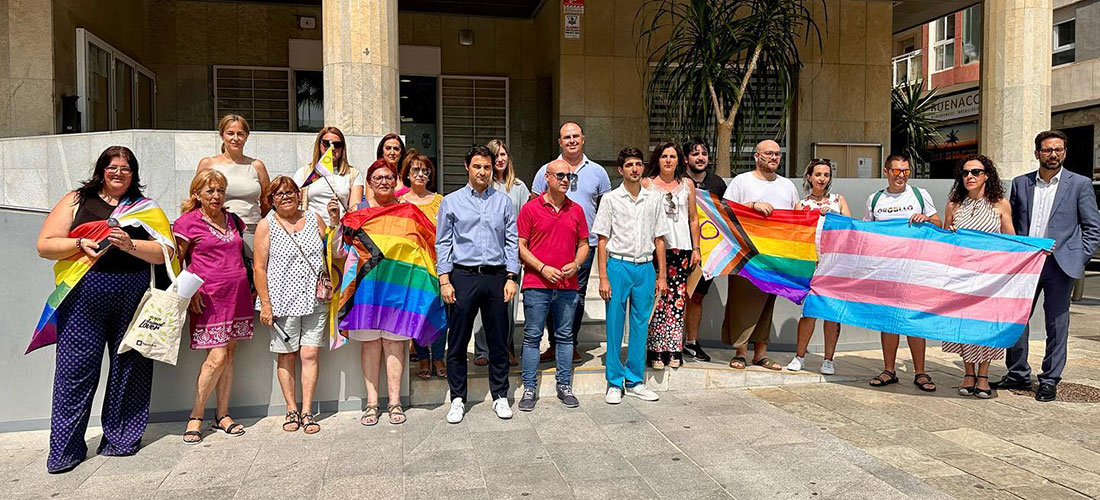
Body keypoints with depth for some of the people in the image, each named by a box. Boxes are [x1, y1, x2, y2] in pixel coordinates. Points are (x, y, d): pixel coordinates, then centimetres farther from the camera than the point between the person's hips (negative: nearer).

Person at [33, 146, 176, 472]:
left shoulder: (146, 208, 13)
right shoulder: (77, 201, 12)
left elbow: (165, 252, 2)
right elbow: (44, 246, 7)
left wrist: (130, 245, -13)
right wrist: (81, 244, -9)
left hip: (134, 298, 1)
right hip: (85, 296, -1)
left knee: (130, 366, 5)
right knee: (76, 370, -1)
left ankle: (120, 439, 18)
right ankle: (64, 450, 10)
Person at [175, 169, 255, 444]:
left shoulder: (233, 220, 14)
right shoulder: (188, 222, -2)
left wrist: (249, 287, 17)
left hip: (237, 296, 5)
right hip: (209, 297, -5)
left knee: (229, 354, 7)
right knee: (217, 356, -11)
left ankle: (223, 415, 16)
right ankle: (195, 417, 6)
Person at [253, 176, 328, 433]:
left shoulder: (314, 219, 10)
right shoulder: (266, 226, 1)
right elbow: (259, 267, -3)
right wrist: (265, 303, -7)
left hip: (314, 300, 2)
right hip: (283, 302, -1)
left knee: (310, 354, -1)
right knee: (286, 355, 5)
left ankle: (307, 411, 7)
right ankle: (291, 409, 18)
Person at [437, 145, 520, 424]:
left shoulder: (503, 201, 10)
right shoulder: (451, 202, 7)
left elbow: (512, 241, 8)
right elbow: (443, 243, 4)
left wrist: (511, 278, 0)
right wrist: (444, 280, -4)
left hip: (496, 276, 1)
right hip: (464, 276, -1)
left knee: (498, 340, 7)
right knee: (457, 341, 3)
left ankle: (500, 396, 20)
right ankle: (458, 399, 16)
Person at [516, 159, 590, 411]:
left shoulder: (576, 210, 10)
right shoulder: (530, 208, -1)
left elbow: (583, 244, 15)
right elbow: (520, 246, -2)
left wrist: (575, 264, -4)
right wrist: (543, 268, -12)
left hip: (567, 286, 3)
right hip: (536, 285, -3)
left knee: (565, 336, 10)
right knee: (532, 337, 2)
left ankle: (564, 386, 20)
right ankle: (529, 388, 10)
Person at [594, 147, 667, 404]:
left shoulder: (653, 199, 8)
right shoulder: (611, 199, -1)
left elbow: (659, 240, 11)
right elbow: (602, 241, -2)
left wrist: (661, 275, 7)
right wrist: (603, 277, -8)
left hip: (645, 267, 3)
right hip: (618, 265, -3)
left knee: (641, 326, 8)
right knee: (614, 326, 2)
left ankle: (635, 380, 20)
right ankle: (614, 383, 13)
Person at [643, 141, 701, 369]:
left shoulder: (687, 184, 15)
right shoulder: (647, 184, 7)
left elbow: (693, 219, 16)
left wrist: (696, 248, 11)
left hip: (681, 248, 2)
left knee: (678, 299, 0)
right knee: (657, 299, -7)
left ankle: (674, 350, 7)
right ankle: (657, 351, 0)